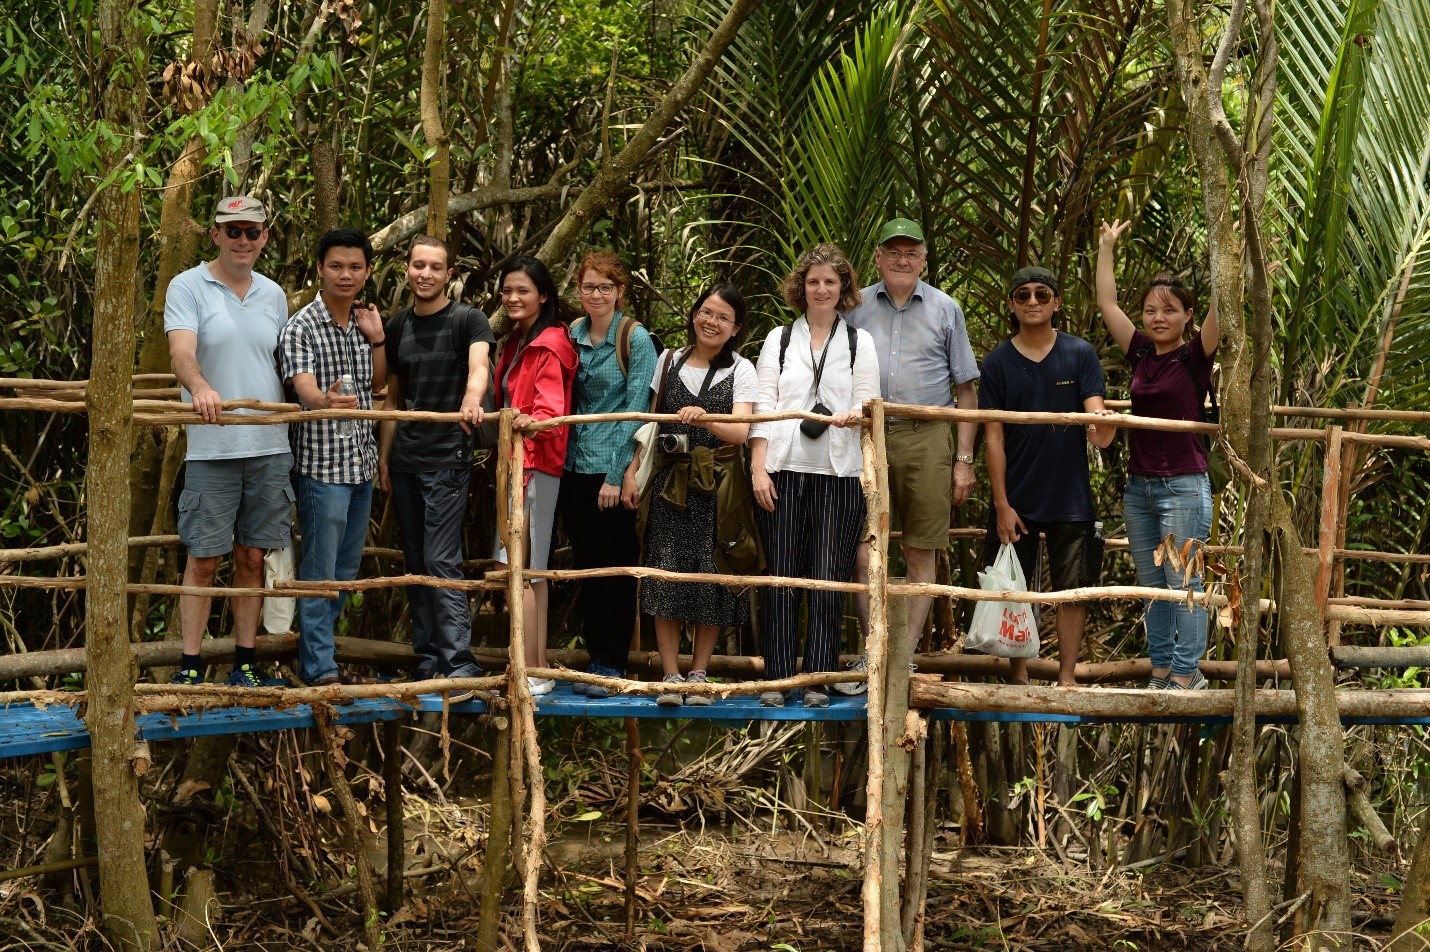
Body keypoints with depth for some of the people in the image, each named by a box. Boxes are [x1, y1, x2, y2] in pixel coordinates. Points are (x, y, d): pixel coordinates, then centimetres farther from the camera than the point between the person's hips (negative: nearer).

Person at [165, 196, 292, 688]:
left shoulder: (273, 294, 13)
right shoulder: (188, 287, -2)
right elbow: (181, 351, -18)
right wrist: (199, 386, -38)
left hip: (270, 447, 4)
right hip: (211, 449, -4)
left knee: (252, 556, 9)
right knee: (204, 559, -2)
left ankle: (245, 663, 17)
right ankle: (189, 668, 4)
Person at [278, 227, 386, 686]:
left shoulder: (363, 321, 9)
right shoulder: (300, 328, -12)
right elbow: (303, 386, -27)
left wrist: (376, 339, 2)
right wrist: (325, 401, -50)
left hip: (361, 463, 7)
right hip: (321, 464, -7)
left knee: (346, 569, 14)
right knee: (320, 571, -2)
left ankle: (316, 655, 25)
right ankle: (320, 670, 4)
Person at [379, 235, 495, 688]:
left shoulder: (468, 319, -5)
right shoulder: (397, 325, 12)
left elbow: (479, 366, -24)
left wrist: (471, 400, -45)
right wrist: (384, 454, 12)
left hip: (448, 460, -6)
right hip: (405, 461, 6)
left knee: (441, 561, -11)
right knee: (416, 563, 9)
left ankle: (460, 662, -10)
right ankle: (428, 658, 15)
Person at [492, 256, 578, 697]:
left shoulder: (550, 344, -11)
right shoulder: (517, 341, 17)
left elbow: (551, 406, -22)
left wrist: (533, 422, -41)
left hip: (535, 463, -10)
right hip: (515, 459, 10)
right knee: (531, 570, 10)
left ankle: (530, 674, -12)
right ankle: (540, 668, 13)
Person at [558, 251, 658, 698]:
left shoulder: (635, 338, -7)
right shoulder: (573, 334, 8)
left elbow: (636, 408, -10)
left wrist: (615, 474, -14)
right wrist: (562, 456, 5)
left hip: (615, 468, -5)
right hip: (576, 465, 5)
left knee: (615, 567, 1)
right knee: (586, 565, 9)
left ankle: (612, 664, 9)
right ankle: (596, 656, 18)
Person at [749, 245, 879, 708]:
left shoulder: (860, 342, 11)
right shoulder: (779, 339, 12)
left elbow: (868, 402, 3)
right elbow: (763, 405, 6)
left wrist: (855, 413, -22)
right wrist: (758, 467, -4)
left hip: (839, 473, 0)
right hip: (783, 470, 1)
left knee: (829, 578, -3)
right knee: (781, 575, 0)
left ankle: (818, 680, 4)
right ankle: (776, 677, 5)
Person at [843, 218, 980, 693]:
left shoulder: (945, 310, 9)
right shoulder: (855, 307, 10)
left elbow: (966, 390, 10)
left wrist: (964, 459, 3)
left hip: (927, 439, 0)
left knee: (921, 552, 2)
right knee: (863, 551, -5)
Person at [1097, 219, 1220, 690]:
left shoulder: (1195, 356, -5)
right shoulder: (1140, 354, 8)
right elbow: (1106, 303, 12)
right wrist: (1106, 247, 14)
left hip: (1184, 486, -6)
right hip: (1139, 486, 6)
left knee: (1183, 584, -3)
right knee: (1151, 587, 10)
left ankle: (1187, 674, 4)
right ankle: (1161, 668, 18)